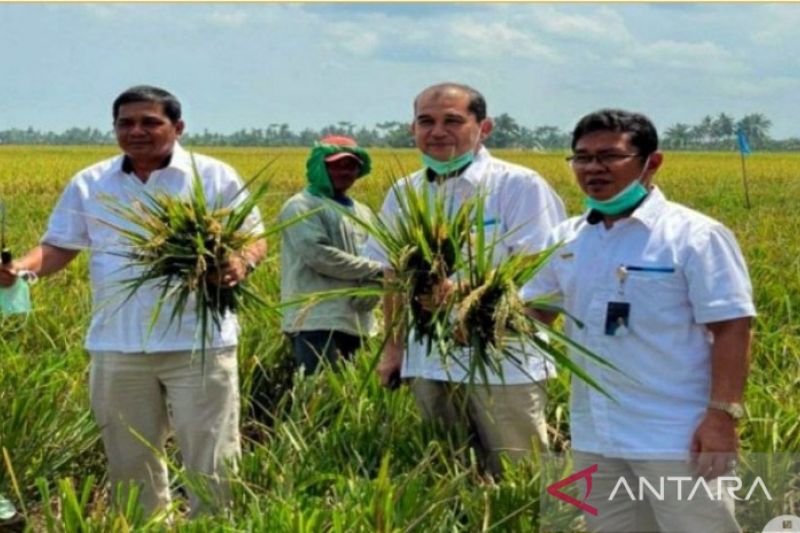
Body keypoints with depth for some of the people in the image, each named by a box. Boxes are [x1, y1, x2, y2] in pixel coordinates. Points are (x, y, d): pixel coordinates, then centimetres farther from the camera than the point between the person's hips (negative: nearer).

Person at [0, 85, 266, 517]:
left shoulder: (215, 177, 1)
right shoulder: (89, 184, 9)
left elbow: (254, 240, 2)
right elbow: (58, 247, 9)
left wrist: (241, 262, -22)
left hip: (198, 344, -3)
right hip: (117, 347, 3)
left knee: (212, 461, 1)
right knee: (129, 463, 14)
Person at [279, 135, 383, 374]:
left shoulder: (363, 213, 22)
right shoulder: (302, 207, 0)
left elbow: (379, 257, 11)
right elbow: (318, 255, -13)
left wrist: (373, 286, -12)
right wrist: (374, 270, -9)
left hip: (356, 323, 7)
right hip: (317, 322, -7)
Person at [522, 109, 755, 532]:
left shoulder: (695, 236, -10)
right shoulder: (567, 239, 8)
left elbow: (731, 329, -13)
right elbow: (532, 311, 16)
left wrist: (723, 416, -20)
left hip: (678, 438, -6)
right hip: (595, 438, 7)